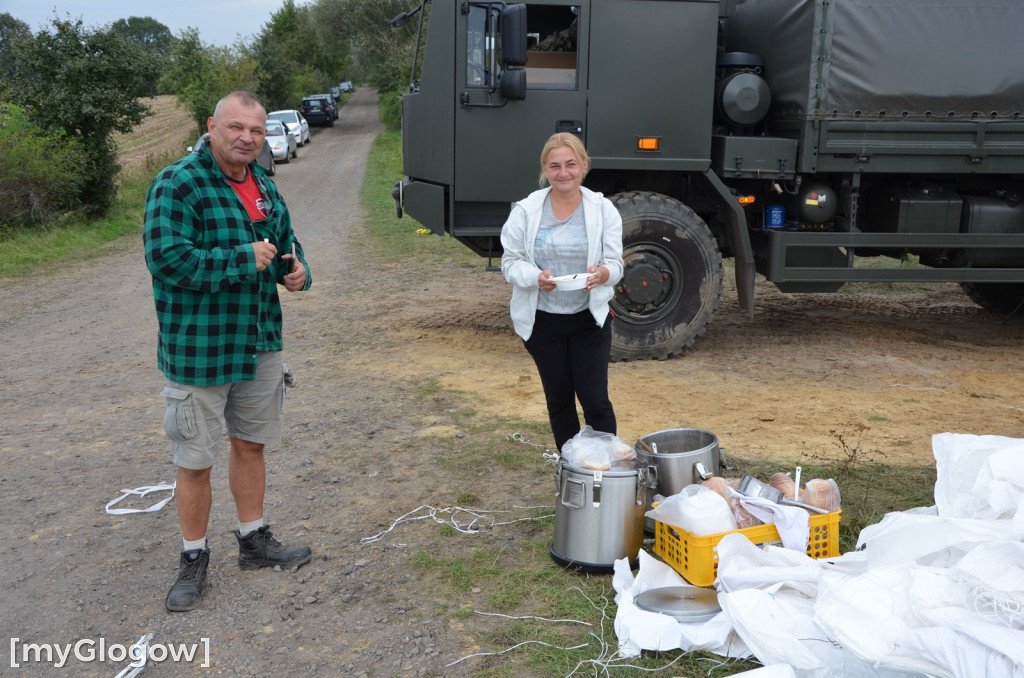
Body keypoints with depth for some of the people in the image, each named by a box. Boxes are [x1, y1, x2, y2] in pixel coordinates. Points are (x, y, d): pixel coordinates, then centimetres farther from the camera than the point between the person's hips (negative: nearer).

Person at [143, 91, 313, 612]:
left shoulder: (264, 185, 9)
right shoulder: (177, 186, -15)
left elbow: (285, 242, 22)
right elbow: (167, 258, -25)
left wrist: (297, 269, 0)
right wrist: (244, 259, -21)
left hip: (260, 343, 7)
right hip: (198, 349, -7)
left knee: (250, 444, 18)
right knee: (195, 461, 4)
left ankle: (254, 541, 35)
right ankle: (193, 560, 22)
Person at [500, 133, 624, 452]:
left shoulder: (603, 209, -2)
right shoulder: (526, 210, -4)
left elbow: (615, 263, -1)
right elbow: (510, 261, -1)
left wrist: (602, 274, -26)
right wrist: (536, 276, -23)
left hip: (589, 319, -1)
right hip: (542, 320, 1)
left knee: (595, 400, 0)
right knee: (559, 401, 13)